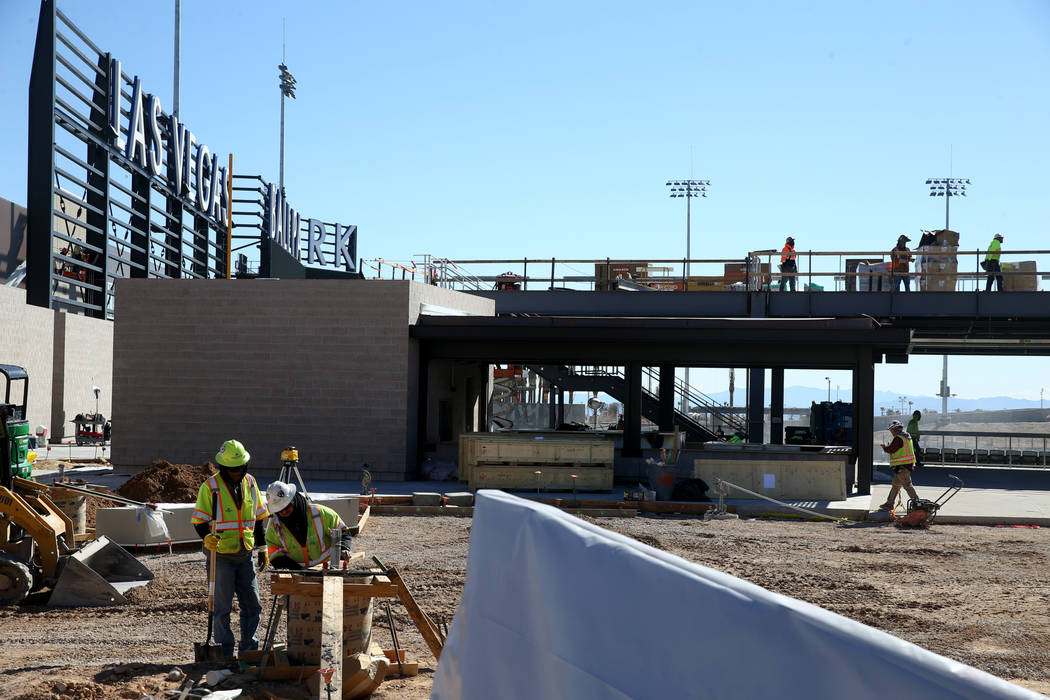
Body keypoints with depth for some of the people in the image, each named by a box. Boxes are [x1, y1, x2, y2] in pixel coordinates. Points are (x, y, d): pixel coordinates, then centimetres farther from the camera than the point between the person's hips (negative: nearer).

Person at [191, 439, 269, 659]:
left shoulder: (249, 482, 8)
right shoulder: (210, 486, -8)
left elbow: (259, 517, 17)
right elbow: (199, 519, -7)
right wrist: (207, 537, -26)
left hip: (245, 556, 5)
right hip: (221, 556, -5)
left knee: (253, 605, 7)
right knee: (223, 607, 1)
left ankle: (249, 650, 20)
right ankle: (225, 654, 10)